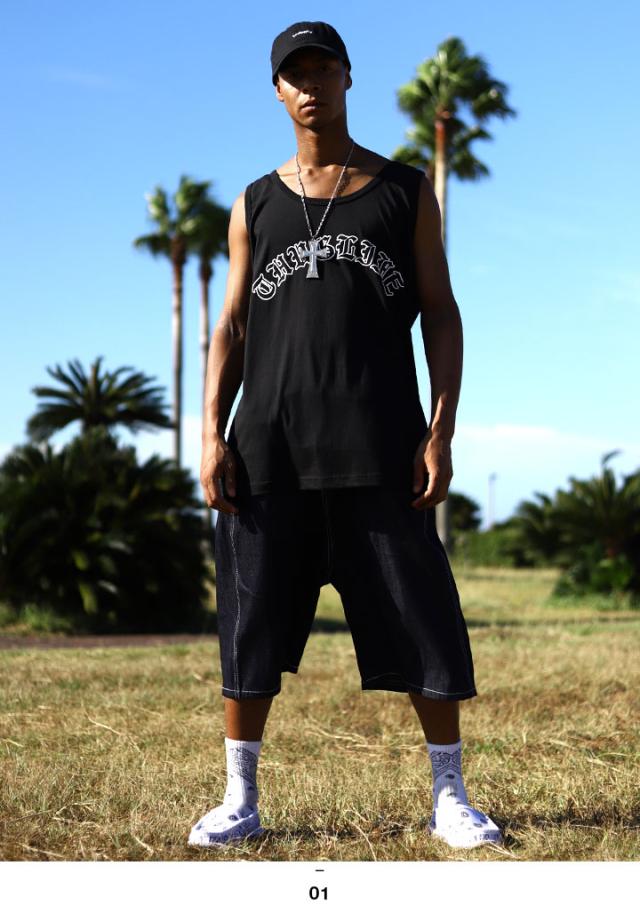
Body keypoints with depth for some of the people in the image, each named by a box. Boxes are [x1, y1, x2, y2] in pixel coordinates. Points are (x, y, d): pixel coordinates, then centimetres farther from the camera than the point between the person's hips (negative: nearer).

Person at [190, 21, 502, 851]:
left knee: (422, 621, -2)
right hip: (270, 448, 2)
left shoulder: (406, 191, 10)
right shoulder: (255, 206, 14)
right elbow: (231, 328, 11)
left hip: (379, 448, -1)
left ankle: (450, 799, 9)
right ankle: (240, 800, 13)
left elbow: (441, 317, 6)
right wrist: (212, 433, -2)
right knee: (253, 624, 2)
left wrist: (442, 432, -5)